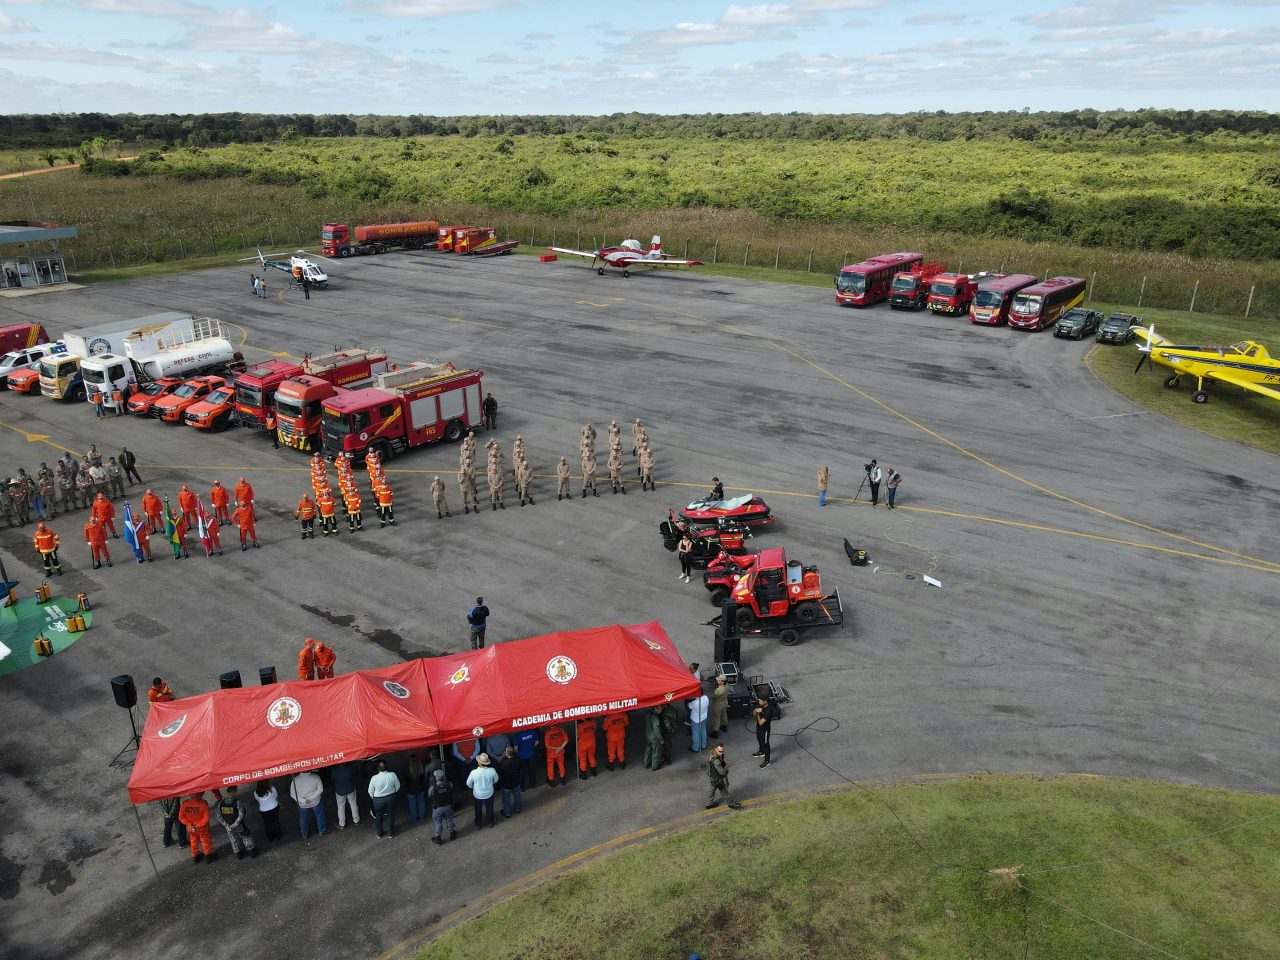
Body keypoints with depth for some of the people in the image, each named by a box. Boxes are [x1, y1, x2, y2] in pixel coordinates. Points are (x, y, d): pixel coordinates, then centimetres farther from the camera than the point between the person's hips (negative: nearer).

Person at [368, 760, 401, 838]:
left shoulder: (374, 778, -24)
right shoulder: (392, 775, -22)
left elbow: (370, 791, -9)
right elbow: (397, 786, -6)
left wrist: (374, 798, 11)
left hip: (378, 799, 0)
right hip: (390, 798, 0)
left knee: (379, 816, 22)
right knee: (390, 815, 21)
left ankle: (379, 833, 38)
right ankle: (391, 833, 34)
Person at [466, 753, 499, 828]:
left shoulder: (474, 772, -33)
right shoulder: (492, 770, -29)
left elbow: (468, 783, -13)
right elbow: (496, 780, -6)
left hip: (478, 794, -1)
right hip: (489, 793, 1)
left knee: (478, 810, 25)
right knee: (489, 808, 27)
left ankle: (478, 824, 45)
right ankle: (490, 822, 47)